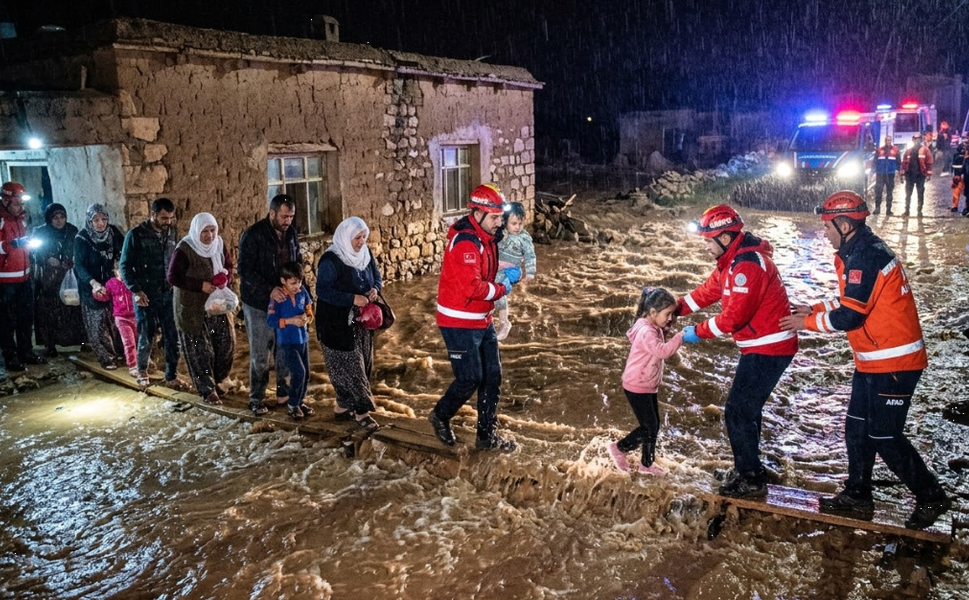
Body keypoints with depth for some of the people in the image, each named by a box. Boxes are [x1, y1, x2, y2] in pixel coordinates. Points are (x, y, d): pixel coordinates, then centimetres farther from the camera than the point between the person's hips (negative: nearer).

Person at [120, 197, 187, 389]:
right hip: (146, 296, -3)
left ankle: (172, 377, 12)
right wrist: (136, 291, -14)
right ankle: (142, 370, 33)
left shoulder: (172, 233, 4)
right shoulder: (136, 235, -8)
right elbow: (125, 266, -6)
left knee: (172, 336, 1)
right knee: (146, 336, 8)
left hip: (168, 294, 3)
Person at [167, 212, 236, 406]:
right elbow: (173, 277, -17)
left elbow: (228, 266, 12)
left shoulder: (219, 245, 0)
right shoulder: (184, 249, -18)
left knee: (226, 343, 9)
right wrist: (200, 285, -24)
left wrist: (226, 280, -10)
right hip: (192, 307, -6)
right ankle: (207, 390, 14)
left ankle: (214, 380, 31)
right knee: (200, 349, 1)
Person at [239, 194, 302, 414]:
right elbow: (245, 271, -19)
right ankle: (256, 399, 19)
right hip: (259, 304, -5)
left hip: (285, 301, 5)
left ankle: (284, 394, 24)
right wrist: (270, 289, -29)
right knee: (260, 355, 3)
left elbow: (298, 261, 15)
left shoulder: (291, 232, 4)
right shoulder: (253, 235, -15)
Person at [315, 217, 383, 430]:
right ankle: (360, 410, 5)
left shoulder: (366, 254, 4)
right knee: (349, 366, -4)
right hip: (338, 324, -8)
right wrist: (352, 299, -27)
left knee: (362, 365, 12)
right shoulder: (330, 260, -18)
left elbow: (377, 277, 15)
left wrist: (375, 289, -8)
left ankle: (344, 406, 26)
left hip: (361, 321, 8)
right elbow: (322, 290, -21)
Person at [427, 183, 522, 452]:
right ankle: (441, 416, 26)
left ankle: (487, 435, 23)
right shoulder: (465, 241, -23)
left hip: (483, 322, 9)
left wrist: (510, 273, 1)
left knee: (492, 377, 11)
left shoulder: (487, 237, 7)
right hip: (460, 324, -9)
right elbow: (472, 287, -30)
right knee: (470, 379, -2)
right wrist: (502, 289, -15)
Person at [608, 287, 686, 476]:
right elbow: (662, 351, -37)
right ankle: (619, 447, 14)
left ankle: (647, 464, 25)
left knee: (654, 425, 14)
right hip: (637, 387, -10)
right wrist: (681, 337, -36)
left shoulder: (654, 328, 8)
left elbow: (660, 350, 18)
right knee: (649, 427, -3)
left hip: (648, 386, 10)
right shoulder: (646, 332, -24)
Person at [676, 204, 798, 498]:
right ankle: (748, 468, 34)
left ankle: (751, 480, 9)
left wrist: (698, 332, -15)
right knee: (747, 408, 20)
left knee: (737, 413, -4)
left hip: (768, 350, -11)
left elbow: (733, 316, -26)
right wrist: (675, 308, 1)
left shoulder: (747, 265, -24)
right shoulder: (731, 261, 9)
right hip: (760, 347, 11)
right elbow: (707, 291, 12)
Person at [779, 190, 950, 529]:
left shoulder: (865, 257, -22)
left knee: (885, 437, -1)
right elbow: (851, 300, 19)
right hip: (873, 361, 10)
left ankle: (931, 497, 18)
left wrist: (807, 323, -10)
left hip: (893, 362, -10)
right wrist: (814, 309, 10)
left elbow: (850, 316, -23)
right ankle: (857, 496, 26)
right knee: (857, 428, 14)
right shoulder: (858, 252, 10)